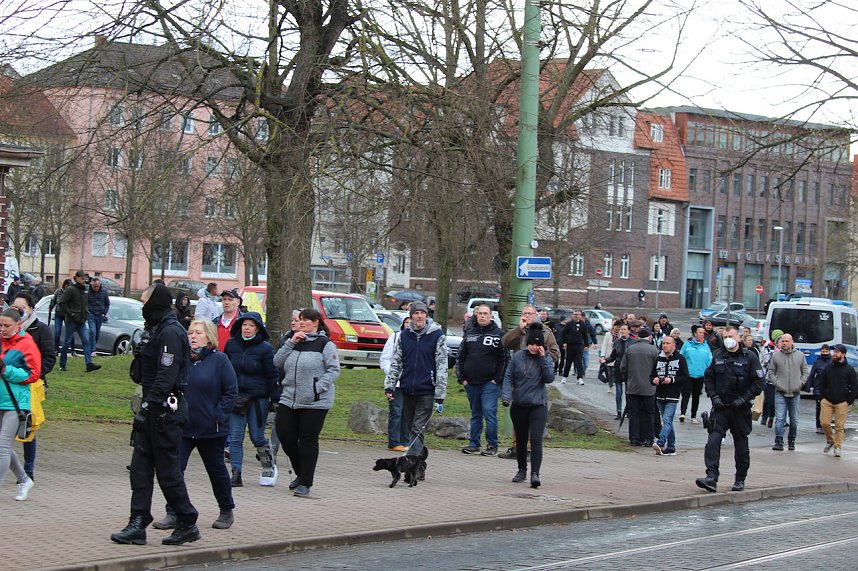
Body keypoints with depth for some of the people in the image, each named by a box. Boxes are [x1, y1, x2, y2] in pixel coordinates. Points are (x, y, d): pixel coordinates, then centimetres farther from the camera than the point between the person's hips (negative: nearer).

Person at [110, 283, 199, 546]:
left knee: (168, 469, -2)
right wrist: (146, 406, 17)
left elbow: (166, 375, -22)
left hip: (165, 409, -10)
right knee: (140, 466, 6)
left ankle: (187, 523, 8)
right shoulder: (159, 330, 18)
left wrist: (149, 404, -23)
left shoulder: (171, 332, -15)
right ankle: (138, 525, 7)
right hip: (154, 408, 10)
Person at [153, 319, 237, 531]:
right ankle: (173, 514, 0)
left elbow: (231, 391, -7)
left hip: (210, 429, -3)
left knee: (216, 469, 12)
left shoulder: (219, 360, -7)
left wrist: (218, 415, -14)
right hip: (182, 426, 3)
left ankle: (226, 511, 29)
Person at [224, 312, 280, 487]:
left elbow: (273, 375, -3)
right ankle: (236, 474, 2)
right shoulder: (231, 345, 6)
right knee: (235, 438, -2)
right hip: (236, 397, 3)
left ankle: (269, 466, 26)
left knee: (257, 437, 2)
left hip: (258, 398, -3)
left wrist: (275, 399, -6)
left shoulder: (265, 348, -5)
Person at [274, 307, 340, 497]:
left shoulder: (325, 344, -5)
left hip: (314, 403, -6)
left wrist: (317, 388, -18)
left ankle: (305, 483, 7)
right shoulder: (295, 341, 14)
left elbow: (334, 370, -9)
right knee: (285, 436, 3)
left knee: (308, 441, -1)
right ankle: (302, 474, 24)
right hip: (289, 400, 6)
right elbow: (277, 363, 6)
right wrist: (291, 343, -4)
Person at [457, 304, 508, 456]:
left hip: (490, 382, -5)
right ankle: (474, 444, 16)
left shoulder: (499, 335, 0)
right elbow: (461, 357, 16)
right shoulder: (469, 334, 13)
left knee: (489, 412, -11)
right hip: (471, 382, 5)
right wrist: (462, 378, 6)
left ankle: (492, 445, -4)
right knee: (475, 414, 11)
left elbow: (504, 358, -3)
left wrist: (497, 379, -9)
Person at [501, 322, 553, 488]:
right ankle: (522, 470, 31)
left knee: (536, 440, -14)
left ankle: (535, 474, -17)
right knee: (521, 440, 15)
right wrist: (506, 396, -11)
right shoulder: (518, 357, 0)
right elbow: (508, 377, 2)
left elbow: (549, 378, -11)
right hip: (519, 405, 2)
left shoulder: (546, 358, 0)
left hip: (538, 406, -2)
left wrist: (543, 359, -16)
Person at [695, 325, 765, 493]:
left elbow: (759, 382, -4)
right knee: (713, 441, -15)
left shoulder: (749, 357, -2)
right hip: (720, 406, 2)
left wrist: (744, 399, -12)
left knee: (741, 445, 8)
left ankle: (740, 480, 21)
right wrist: (714, 396, 0)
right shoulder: (718, 356, 8)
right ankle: (711, 478, -22)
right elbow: (708, 377, 15)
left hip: (740, 408, -2)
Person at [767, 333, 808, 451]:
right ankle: (779, 442, -10)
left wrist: (801, 383, 0)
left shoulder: (800, 355, 5)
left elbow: (805, 371, 13)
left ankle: (791, 441, 23)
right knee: (779, 418, -11)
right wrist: (776, 383, -5)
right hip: (780, 393, -2)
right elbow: (771, 372, 7)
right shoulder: (776, 356, 2)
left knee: (794, 420, 10)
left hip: (795, 393, 2)